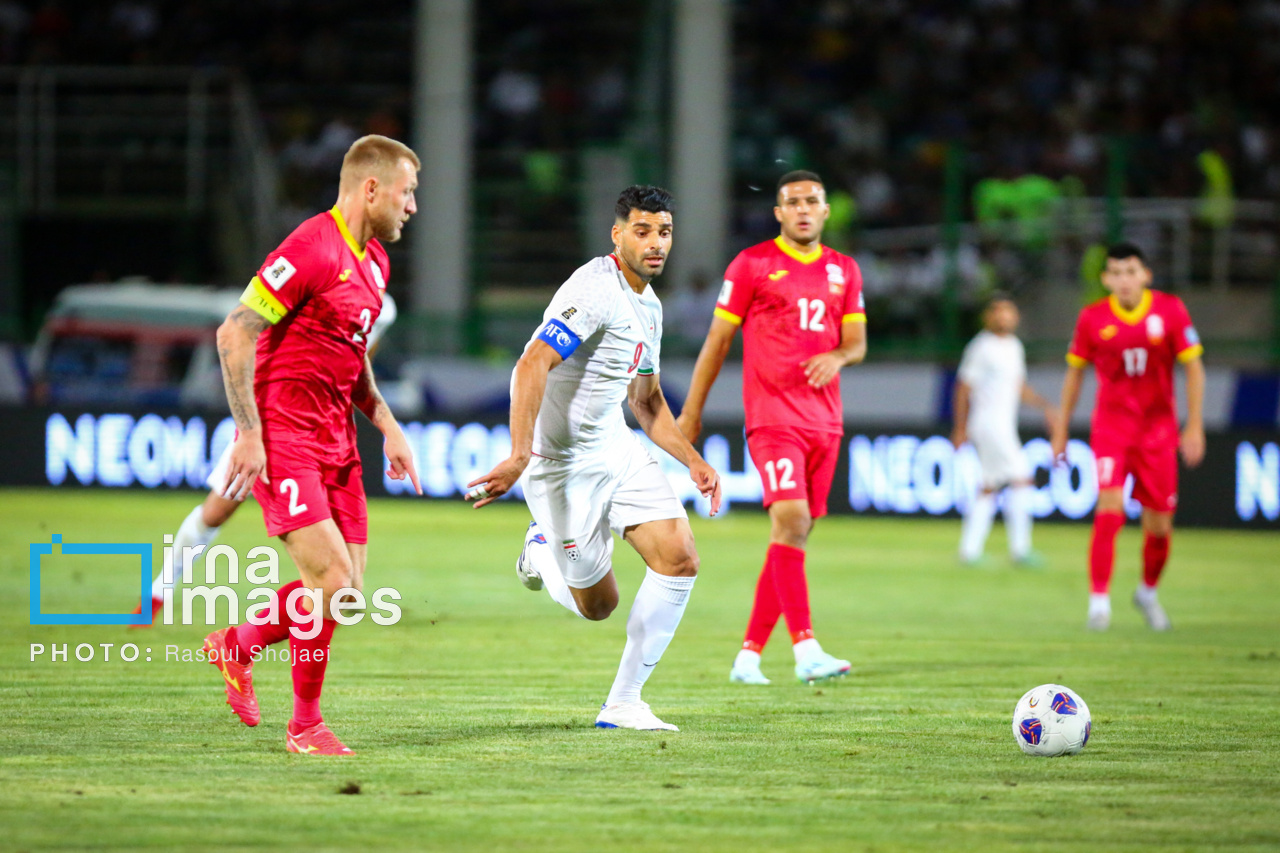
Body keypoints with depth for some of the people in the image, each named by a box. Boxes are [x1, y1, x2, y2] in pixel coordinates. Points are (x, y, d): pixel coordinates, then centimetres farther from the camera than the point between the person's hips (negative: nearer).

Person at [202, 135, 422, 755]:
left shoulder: (374, 261, 13)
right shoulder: (311, 249, -16)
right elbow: (234, 333, -18)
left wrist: (387, 426, 15)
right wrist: (248, 433, -20)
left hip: (335, 440, 9)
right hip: (284, 437, -9)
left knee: (345, 589, 5)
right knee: (330, 576, -14)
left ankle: (236, 645, 28)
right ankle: (304, 725, 1)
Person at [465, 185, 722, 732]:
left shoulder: (648, 306, 10)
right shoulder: (595, 292, -20)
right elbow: (531, 365, -31)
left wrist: (692, 461, 14)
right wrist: (519, 456, -42)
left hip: (615, 449, 8)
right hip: (561, 460, -8)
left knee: (680, 560, -7)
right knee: (597, 604, -1)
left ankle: (623, 705, 2)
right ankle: (543, 550, 35)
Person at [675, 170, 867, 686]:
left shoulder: (843, 270, 14)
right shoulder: (752, 265, 0)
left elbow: (857, 341, 14)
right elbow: (718, 340, 3)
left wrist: (836, 357, -10)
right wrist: (691, 411, 4)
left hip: (825, 420, 6)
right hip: (772, 416, -5)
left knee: (796, 535, 5)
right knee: (791, 517, -21)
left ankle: (750, 654, 13)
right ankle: (806, 650, -27)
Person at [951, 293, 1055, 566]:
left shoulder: (1014, 347, 14)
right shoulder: (982, 347, -10)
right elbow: (964, 388, -9)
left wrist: (1044, 406, 13)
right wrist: (960, 428, -9)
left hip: (1004, 426, 9)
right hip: (988, 423, -9)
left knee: (989, 487, 9)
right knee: (1020, 479, -11)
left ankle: (969, 551, 12)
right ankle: (1020, 549, -9)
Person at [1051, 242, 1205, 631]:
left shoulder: (1170, 310, -5)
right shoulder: (1092, 318, -4)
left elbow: (1193, 368, -1)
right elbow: (1074, 373, 8)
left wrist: (1194, 426, -7)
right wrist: (1061, 432, 9)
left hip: (1158, 429, 1)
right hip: (1111, 424, -1)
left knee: (1159, 525, 5)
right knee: (1109, 508, -20)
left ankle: (1148, 592, 31)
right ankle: (1099, 599, -16)